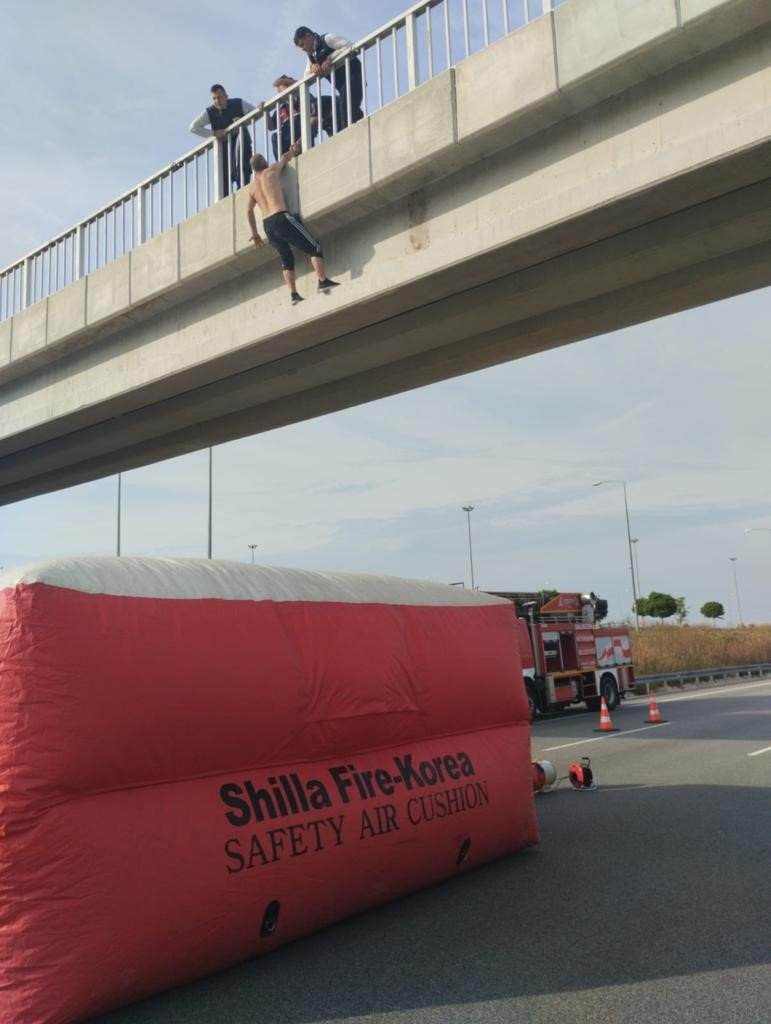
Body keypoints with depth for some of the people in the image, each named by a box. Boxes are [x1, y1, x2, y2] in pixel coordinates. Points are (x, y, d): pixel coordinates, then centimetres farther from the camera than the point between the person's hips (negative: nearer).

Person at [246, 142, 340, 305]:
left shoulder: (252, 187, 19)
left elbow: (249, 211, 23)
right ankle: (323, 281, -19)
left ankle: (293, 293, 0)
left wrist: (255, 234, 29)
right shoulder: (272, 171, 9)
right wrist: (295, 149, 46)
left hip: (267, 226, 6)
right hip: (281, 218, -6)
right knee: (315, 247, -2)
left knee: (286, 258, 15)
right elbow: (286, 157, 26)